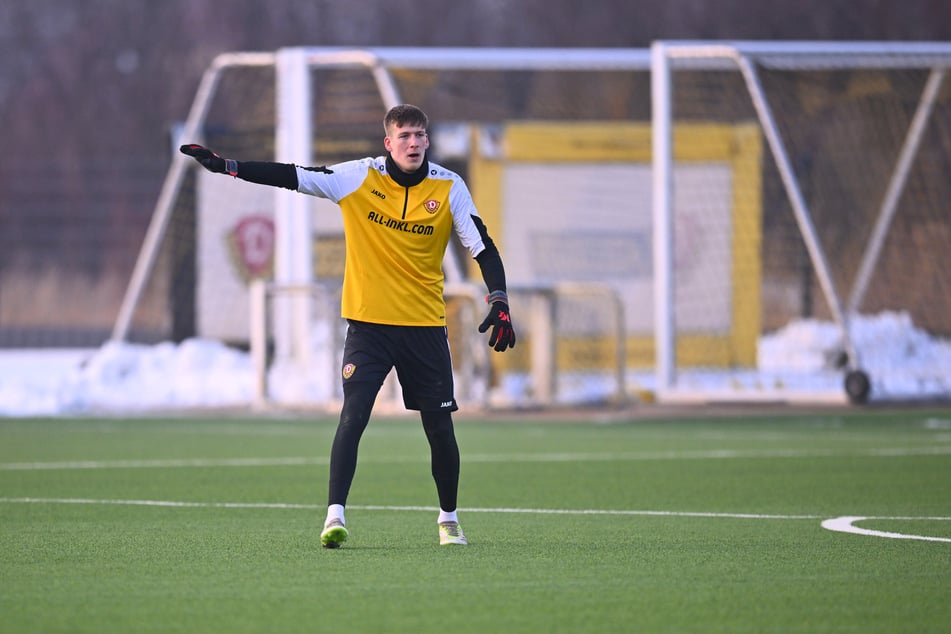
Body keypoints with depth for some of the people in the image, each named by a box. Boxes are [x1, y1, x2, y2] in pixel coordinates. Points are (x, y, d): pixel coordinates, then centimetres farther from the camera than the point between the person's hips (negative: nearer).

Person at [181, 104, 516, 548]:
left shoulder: (449, 188, -3)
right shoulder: (359, 178, -5)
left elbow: (482, 248, 0)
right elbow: (292, 177, -5)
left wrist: (499, 303, -13)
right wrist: (225, 166, -11)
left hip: (425, 326, 1)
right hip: (368, 323, -1)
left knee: (439, 426, 5)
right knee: (353, 416, -15)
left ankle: (449, 519, 23)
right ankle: (334, 516, -15)